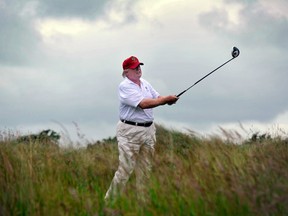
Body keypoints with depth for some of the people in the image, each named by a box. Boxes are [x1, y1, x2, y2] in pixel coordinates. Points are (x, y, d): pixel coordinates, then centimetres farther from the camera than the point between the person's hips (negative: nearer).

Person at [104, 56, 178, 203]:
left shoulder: (145, 83, 12)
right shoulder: (125, 87, -14)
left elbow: (157, 98, 14)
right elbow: (143, 104, -23)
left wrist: (168, 100, -10)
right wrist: (166, 99, -20)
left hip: (148, 130, 8)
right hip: (130, 131, -8)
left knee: (145, 169, 12)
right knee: (125, 169, -10)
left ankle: (142, 200, 22)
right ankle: (109, 201, -3)